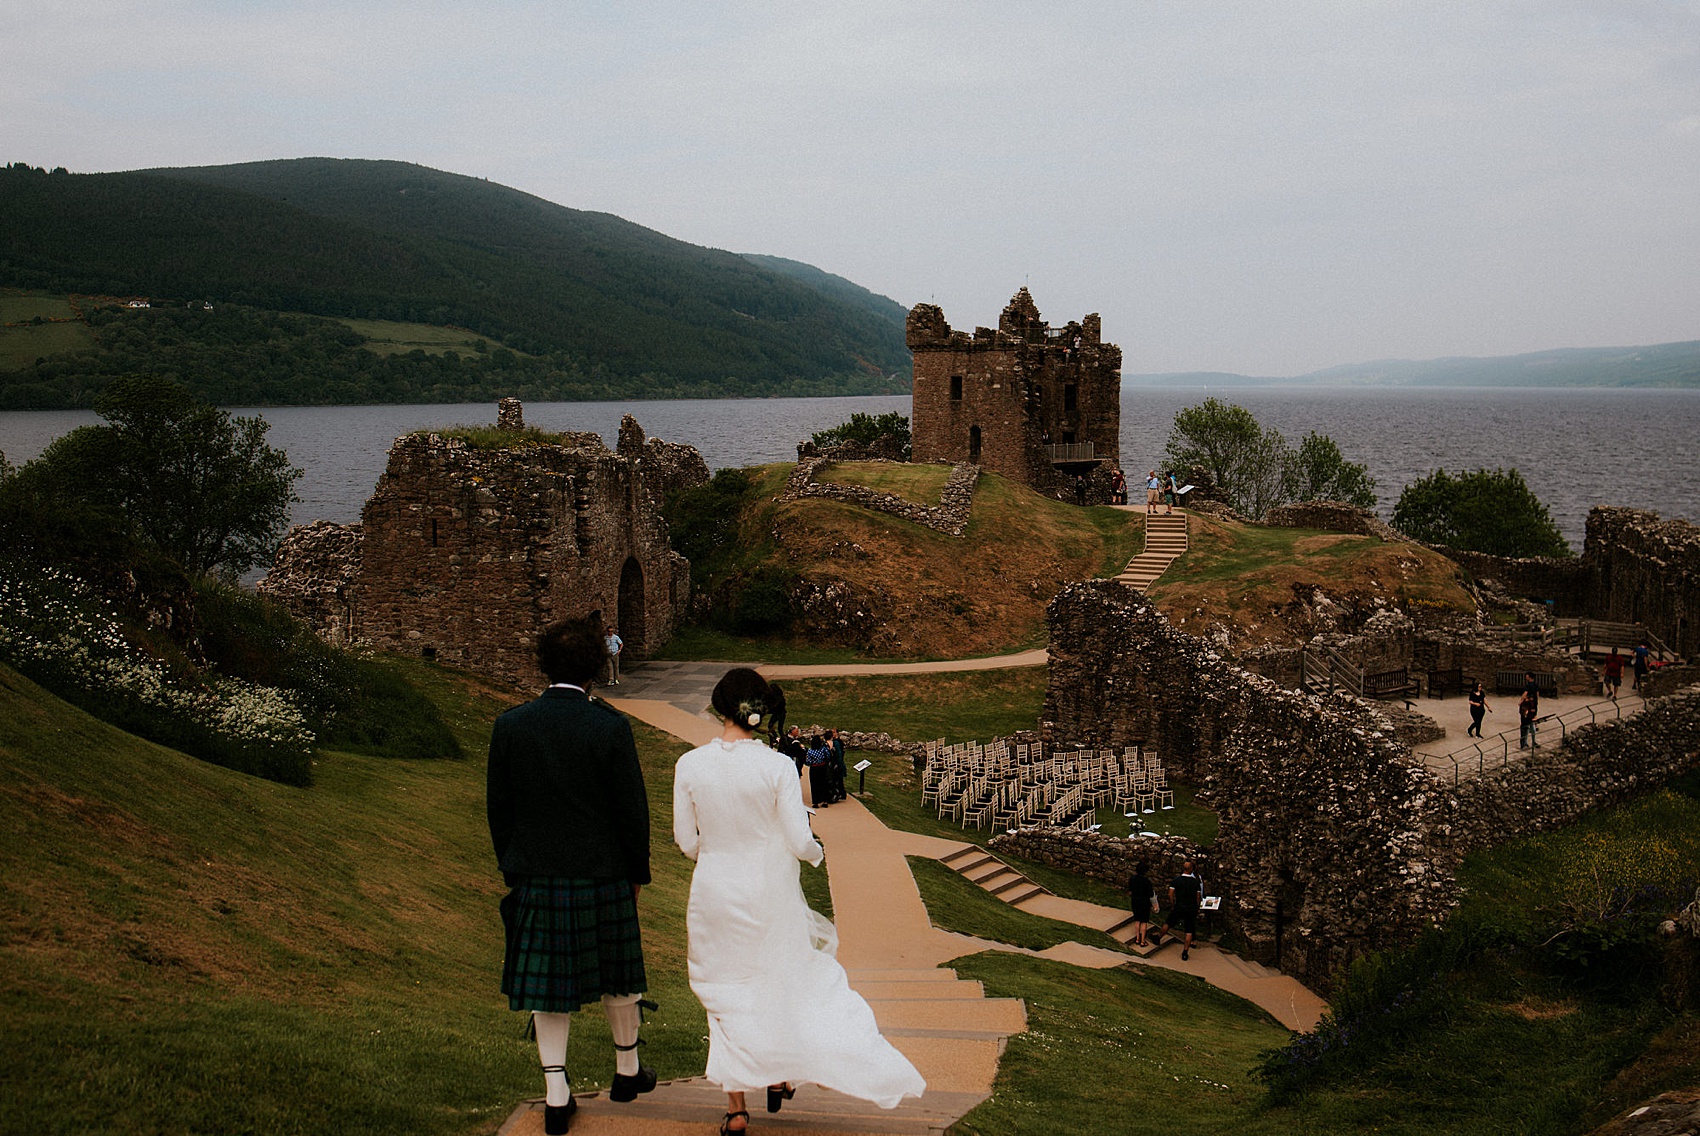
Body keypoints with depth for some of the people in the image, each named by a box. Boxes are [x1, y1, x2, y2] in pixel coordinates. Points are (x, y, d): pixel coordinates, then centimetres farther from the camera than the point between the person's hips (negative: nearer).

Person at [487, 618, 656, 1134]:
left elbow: (497, 806, 1)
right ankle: (627, 1069, 35)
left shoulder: (509, 725, -5)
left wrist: (512, 869, 13)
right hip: (603, 876, -2)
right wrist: (637, 873, 5)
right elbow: (632, 808, -8)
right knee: (616, 976, 17)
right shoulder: (610, 727, -13)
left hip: (536, 878, 2)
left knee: (549, 984, 9)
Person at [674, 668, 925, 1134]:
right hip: (770, 892, -1)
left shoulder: (690, 765, -10)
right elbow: (800, 842, -12)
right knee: (781, 980, 23)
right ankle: (779, 1078, 31)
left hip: (714, 891, 1)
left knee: (727, 994, 13)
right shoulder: (776, 766, -16)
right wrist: (816, 850, 11)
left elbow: (687, 841, -1)